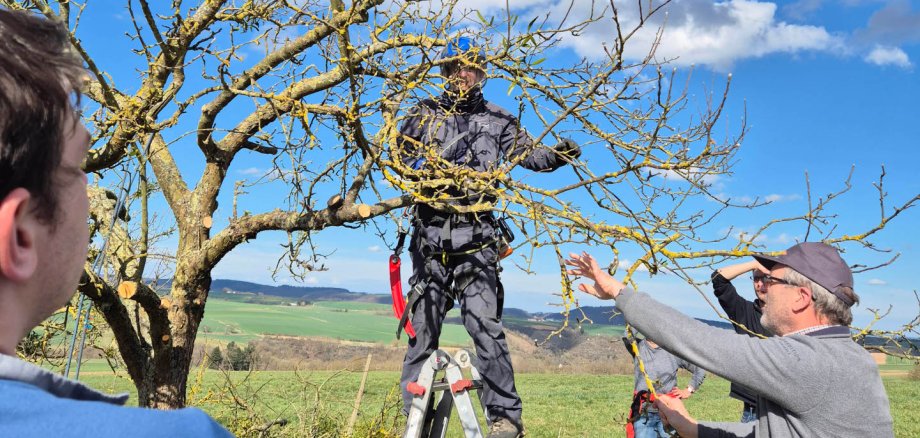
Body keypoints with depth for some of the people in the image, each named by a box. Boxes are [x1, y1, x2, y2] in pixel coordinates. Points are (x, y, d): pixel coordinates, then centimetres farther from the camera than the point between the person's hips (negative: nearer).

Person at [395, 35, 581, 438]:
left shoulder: (496, 119, 13)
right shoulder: (424, 114, 14)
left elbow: (527, 153, 4)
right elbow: (401, 155, 7)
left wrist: (557, 155, -16)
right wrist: (422, 165, -14)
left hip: (475, 236, -1)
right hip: (430, 232, 2)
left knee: (483, 322, -13)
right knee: (422, 326, 5)